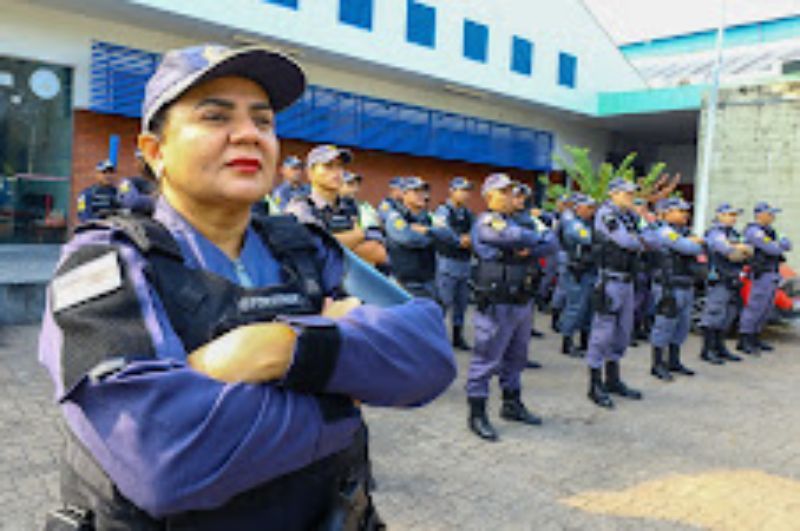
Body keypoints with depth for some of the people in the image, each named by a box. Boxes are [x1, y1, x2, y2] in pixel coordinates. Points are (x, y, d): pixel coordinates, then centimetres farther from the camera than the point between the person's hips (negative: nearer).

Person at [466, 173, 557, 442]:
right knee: (487, 359, -3)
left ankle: (512, 404, 32)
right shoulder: (486, 222, -8)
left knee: (515, 357, 18)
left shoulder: (515, 221, 18)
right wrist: (540, 239, -4)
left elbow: (551, 243, 7)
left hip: (522, 301, 9)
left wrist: (530, 249, -13)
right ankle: (477, 414, 6)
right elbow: (517, 237, -25)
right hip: (497, 304, -8)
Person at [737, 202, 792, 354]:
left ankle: (754, 340, 17)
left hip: (773, 274, 10)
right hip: (762, 274, -10)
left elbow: (787, 246, 14)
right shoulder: (754, 231, -13)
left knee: (766, 308, 11)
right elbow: (772, 249, -20)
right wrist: (782, 244, 0)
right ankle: (744, 341, -4)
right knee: (755, 307, -8)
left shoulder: (769, 231, 18)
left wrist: (781, 243, -7)